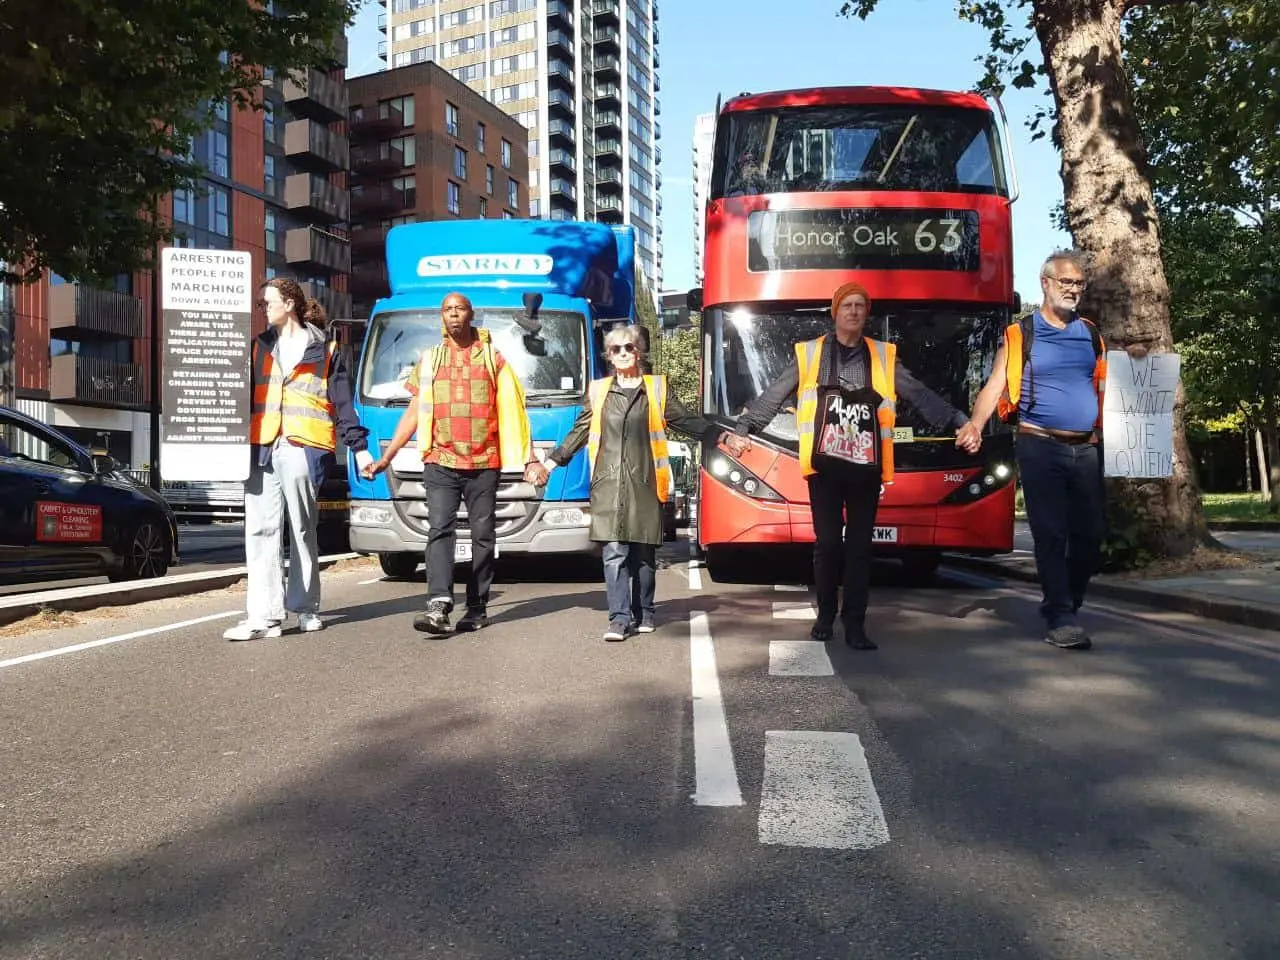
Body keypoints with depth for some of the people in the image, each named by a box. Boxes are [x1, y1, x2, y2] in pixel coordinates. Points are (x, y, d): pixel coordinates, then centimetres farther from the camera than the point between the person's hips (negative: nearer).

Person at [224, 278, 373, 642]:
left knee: (302, 530, 5)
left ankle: (306, 607, 16)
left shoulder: (324, 349, 8)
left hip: (302, 448, -3)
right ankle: (264, 615, -7)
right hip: (261, 448, 4)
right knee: (261, 530, -5)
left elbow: (342, 403, 5)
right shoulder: (259, 347, 20)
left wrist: (359, 446, -1)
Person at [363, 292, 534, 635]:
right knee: (440, 529, -12)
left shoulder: (492, 357, 9)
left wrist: (529, 459, -3)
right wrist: (385, 458, 10)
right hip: (440, 462, 1)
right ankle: (439, 606, -20)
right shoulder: (429, 360, 15)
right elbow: (413, 414, 16)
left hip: (484, 464, -1)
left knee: (483, 535, 3)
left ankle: (477, 608, 10)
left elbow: (511, 412, 6)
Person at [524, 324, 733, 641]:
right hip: (608, 483, 0)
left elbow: (688, 421, 10)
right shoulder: (598, 391, 13)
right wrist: (549, 464, 14)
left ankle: (643, 612, 19)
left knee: (644, 552, 5)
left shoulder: (657, 389, 10)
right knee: (614, 551, -7)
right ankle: (620, 617, -4)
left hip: (645, 482, 0)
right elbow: (578, 433, 17)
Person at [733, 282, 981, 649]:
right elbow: (773, 396, 6)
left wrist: (960, 423, -2)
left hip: (865, 467, 1)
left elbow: (921, 395, 7)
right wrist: (744, 429, 1)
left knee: (860, 545, 2)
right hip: (825, 466, -1)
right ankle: (825, 616, 19)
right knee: (827, 542, 2)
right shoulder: (808, 354, 5)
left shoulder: (884, 357, 10)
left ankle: (855, 625, 7)